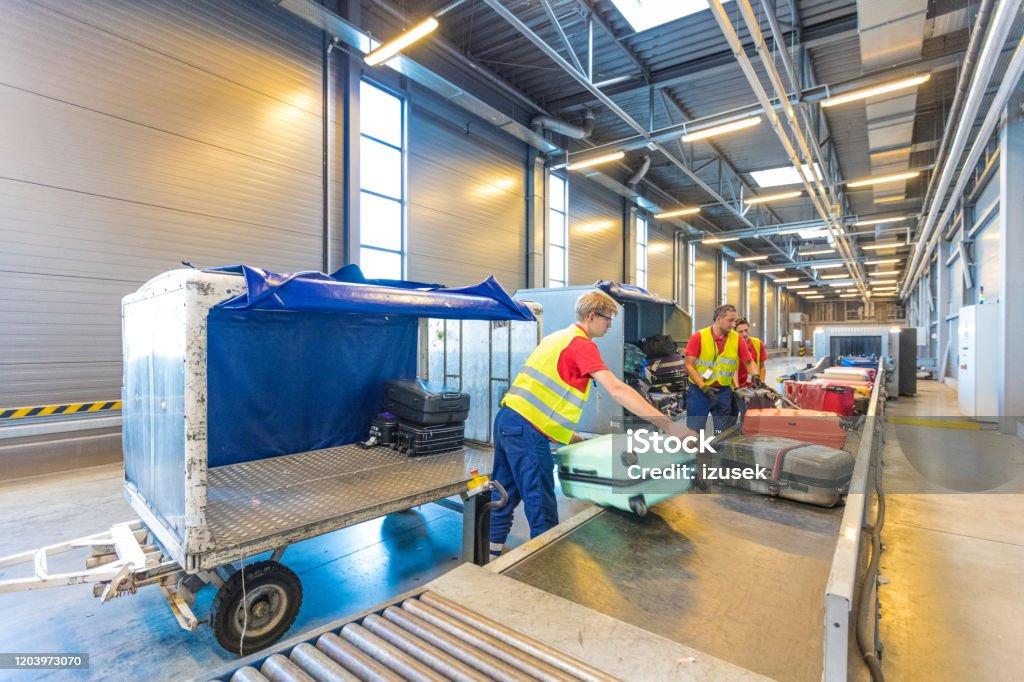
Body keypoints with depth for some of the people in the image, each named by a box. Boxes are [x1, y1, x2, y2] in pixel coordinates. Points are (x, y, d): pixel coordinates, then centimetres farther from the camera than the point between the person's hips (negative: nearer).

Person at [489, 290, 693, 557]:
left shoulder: (556, 337, 18)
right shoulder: (582, 344, -10)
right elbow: (616, 390, -21)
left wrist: (566, 434, 20)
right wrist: (668, 425, -22)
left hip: (507, 418, 9)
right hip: (527, 430, -9)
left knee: (506, 494, 21)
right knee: (542, 507, 3)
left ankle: (493, 549, 34)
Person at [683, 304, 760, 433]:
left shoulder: (737, 339, 1)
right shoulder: (699, 337, -8)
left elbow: (749, 362, 11)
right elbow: (689, 365, -9)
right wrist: (703, 387, -16)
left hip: (724, 392, 3)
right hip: (699, 391, -3)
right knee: (694, 432, -1)